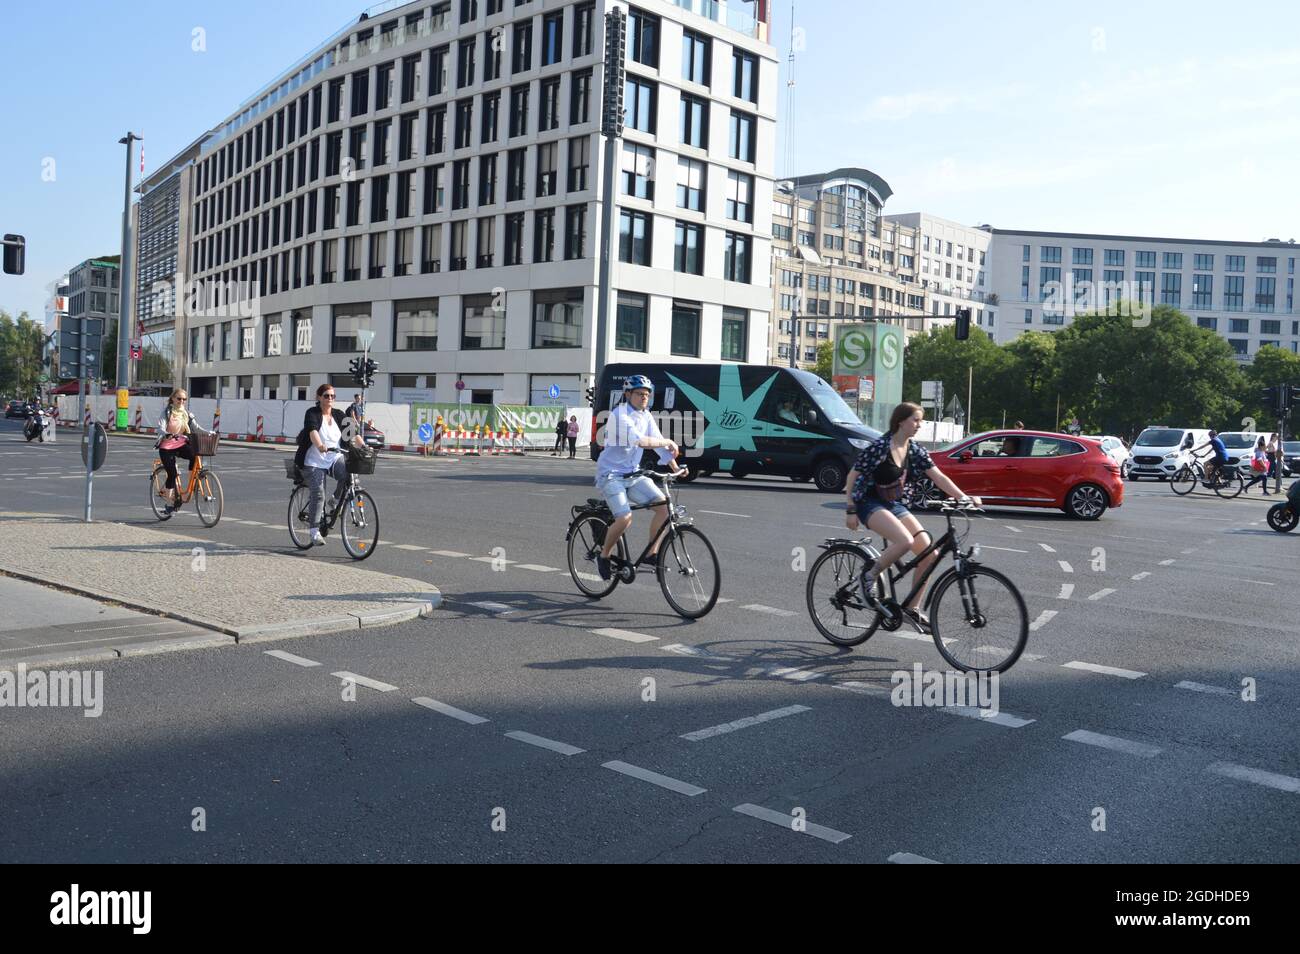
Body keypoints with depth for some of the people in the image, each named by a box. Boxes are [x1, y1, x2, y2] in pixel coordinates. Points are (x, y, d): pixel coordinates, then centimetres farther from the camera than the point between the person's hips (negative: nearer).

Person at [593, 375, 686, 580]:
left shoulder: (646, 416, 8)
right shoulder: (619, 415, -17)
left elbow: (657, 441, 4)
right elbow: (640, 441, -30)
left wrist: (675, 467, -6)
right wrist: (668, 442, -23)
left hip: (633, 474, 7)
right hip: (611, 474, -7)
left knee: (664, 506, -10)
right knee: (625, 518, -24)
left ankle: (652, 553, 2)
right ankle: (603, 556, 1)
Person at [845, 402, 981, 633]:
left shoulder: (915, 451, 2)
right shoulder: (879, 447, -16)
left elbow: (939, 478, -2)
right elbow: (853, 477, -11)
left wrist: (963, 497, -16)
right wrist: (851, 511, -12)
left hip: (894, 504, 7)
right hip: (870, 503, -7)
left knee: (929, 552, -7)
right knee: (905, 540, -33)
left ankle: (912, 608, 5)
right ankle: (870, 575, -8)